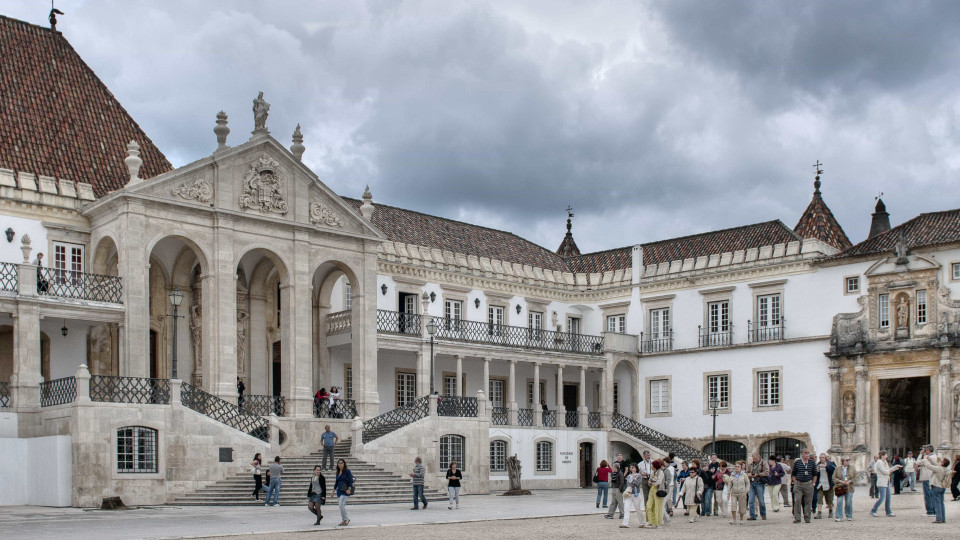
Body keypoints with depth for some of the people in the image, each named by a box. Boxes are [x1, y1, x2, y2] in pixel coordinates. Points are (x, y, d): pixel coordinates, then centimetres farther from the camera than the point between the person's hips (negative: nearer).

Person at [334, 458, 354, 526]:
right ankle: (344, 520, 13)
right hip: (339, 491, 7)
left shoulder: (347, 471, -7)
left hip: (345, 491, -7)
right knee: (342, 506, 7)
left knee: (341, 505, -15)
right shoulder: (338, 472, 12)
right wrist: (334, 490, 18)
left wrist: (349, 489, -19)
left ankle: (346, 519, -5)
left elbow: (351, 480, -11)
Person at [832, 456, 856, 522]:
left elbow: (855, 478, 6)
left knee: (849, 503, 3)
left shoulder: (852, 468, 8)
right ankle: (839, 517, -5)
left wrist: (849, 481, -9)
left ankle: (849, 516, 19)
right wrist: (840, 481, -12)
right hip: (840, 488, -1)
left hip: (849, 488, 1)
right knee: (839, 502, -9)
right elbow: (834, 478, 3)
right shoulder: (837, 469, 6)